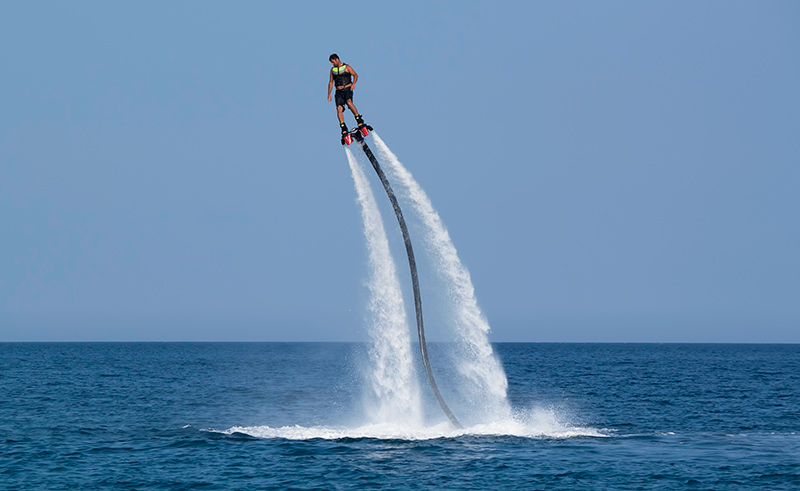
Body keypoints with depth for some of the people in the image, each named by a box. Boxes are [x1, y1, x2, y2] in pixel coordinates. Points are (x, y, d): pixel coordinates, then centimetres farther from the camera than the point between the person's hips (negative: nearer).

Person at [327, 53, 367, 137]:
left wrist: (353, 83, -19)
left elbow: (355, 75, -1)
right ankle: (343, 128, -17)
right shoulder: (332, 70, 16)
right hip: (339, 92, 4)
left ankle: (359, 120, -25)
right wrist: (329, 93, 13)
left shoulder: (347, 67, 3)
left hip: (347, 89, -4)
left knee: (349, 102, -32)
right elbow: (331, 82, 21)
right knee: (339, 109, -16)